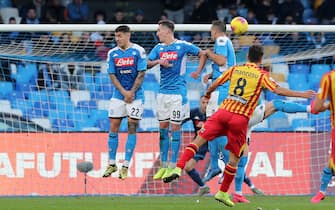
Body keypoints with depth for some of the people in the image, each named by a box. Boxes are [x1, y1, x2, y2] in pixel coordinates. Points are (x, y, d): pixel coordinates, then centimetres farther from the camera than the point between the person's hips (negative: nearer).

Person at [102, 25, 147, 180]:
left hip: (135, 96, -3)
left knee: (132, 129, -4)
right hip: (118, 96, 3)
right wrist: (124, 92, -11)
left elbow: (141, 74, -7)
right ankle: (112, 164, 12)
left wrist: (131, 93, -13)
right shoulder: (112, 53, 3)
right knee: (113, 128, 2)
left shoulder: (138, 51, -6)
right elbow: (112, 76, 1)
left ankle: (126, 166, -1)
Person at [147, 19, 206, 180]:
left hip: (177, 92, -5)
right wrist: (158, 61, -16)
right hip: (163, 92, 5)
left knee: (175, 127, -4)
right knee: (163, 127, 7)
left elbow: (202, 54, 4)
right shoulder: (158, 48, 9)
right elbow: (147, 64, 2)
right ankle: (163, 165, 13)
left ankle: (173, 166, -1)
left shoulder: (182, 46, -5)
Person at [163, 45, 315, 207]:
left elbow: (215, 84, 22)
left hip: (224, 111, 2)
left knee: (198, 140, 2)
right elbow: (278, 90, -8)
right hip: (241, 118, -2)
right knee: (234, 157, 10)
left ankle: (178, 169, -16)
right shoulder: (262, 75, 3)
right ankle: (223, 193, 13)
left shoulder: (235, 69, 13)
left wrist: (207, 94, 42)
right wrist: (301, 95, -3)